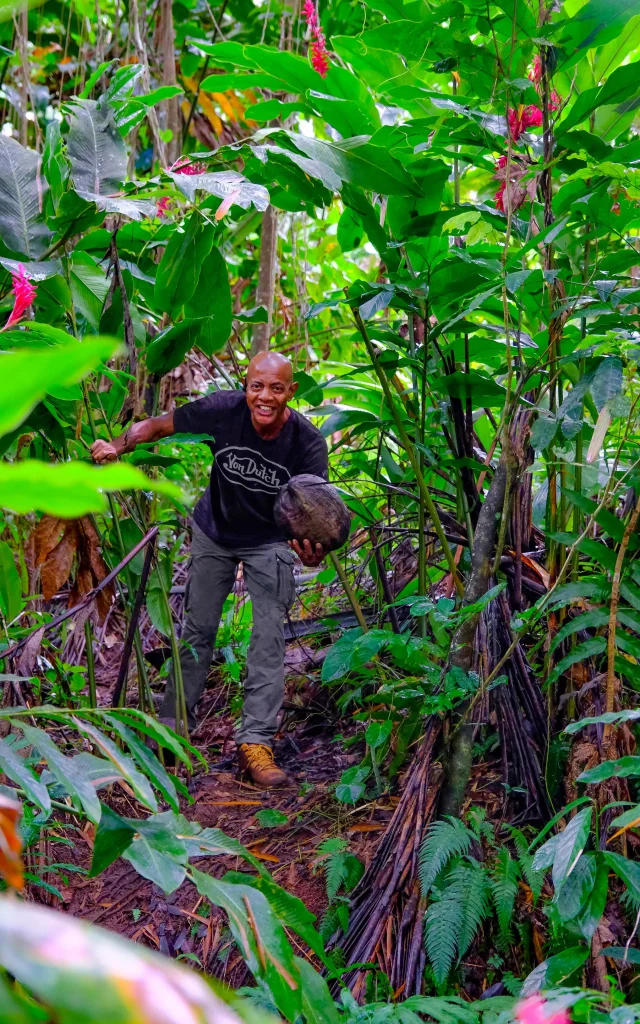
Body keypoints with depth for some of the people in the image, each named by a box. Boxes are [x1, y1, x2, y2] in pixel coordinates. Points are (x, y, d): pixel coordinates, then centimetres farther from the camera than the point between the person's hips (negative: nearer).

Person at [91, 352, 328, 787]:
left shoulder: (308, 442, -28)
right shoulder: (224, 409, -27)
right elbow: (159, 424, -14)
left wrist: (312, 548, -54)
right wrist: (119, 445, -32)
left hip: (269, 541, -1)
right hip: (214, 533, 1)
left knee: (269, 637, -10)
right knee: (198, 631, 10)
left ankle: (256, 742, -4)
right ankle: (173, 728, 26)